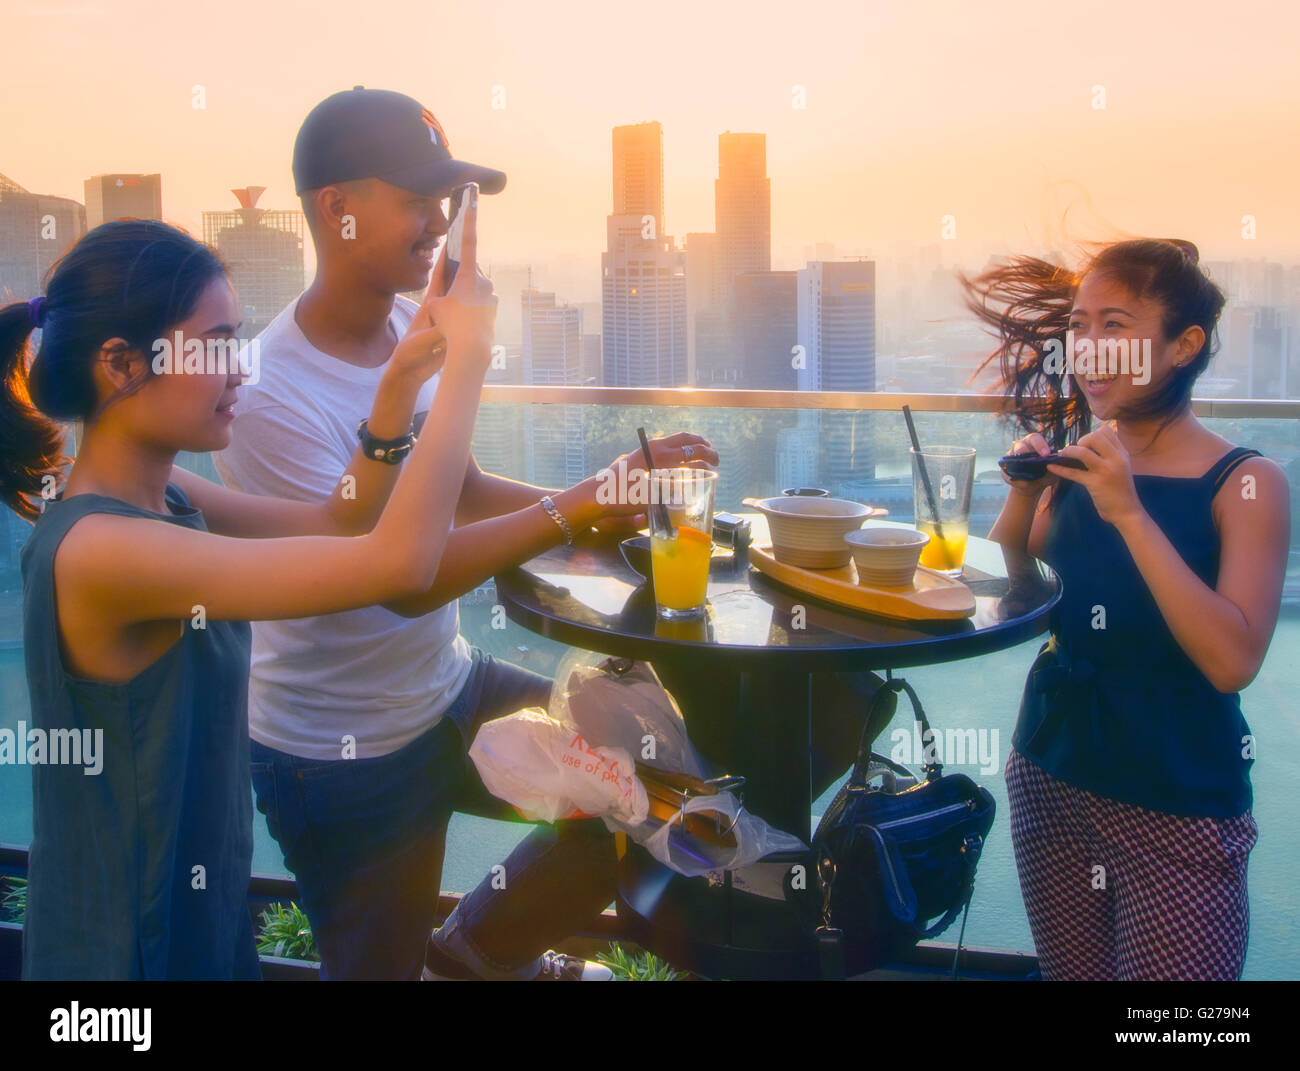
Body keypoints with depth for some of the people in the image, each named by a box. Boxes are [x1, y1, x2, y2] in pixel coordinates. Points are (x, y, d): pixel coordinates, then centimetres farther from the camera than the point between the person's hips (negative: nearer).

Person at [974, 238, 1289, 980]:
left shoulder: (1247, 484, -10)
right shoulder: (1077, 467, 2)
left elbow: (1233, 661, -23)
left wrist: (1129, 513, -26)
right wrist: (1024, 497, -10)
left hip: (1179, 804, -4)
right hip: (1052, 774, 4)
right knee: (1070, 972, 15)